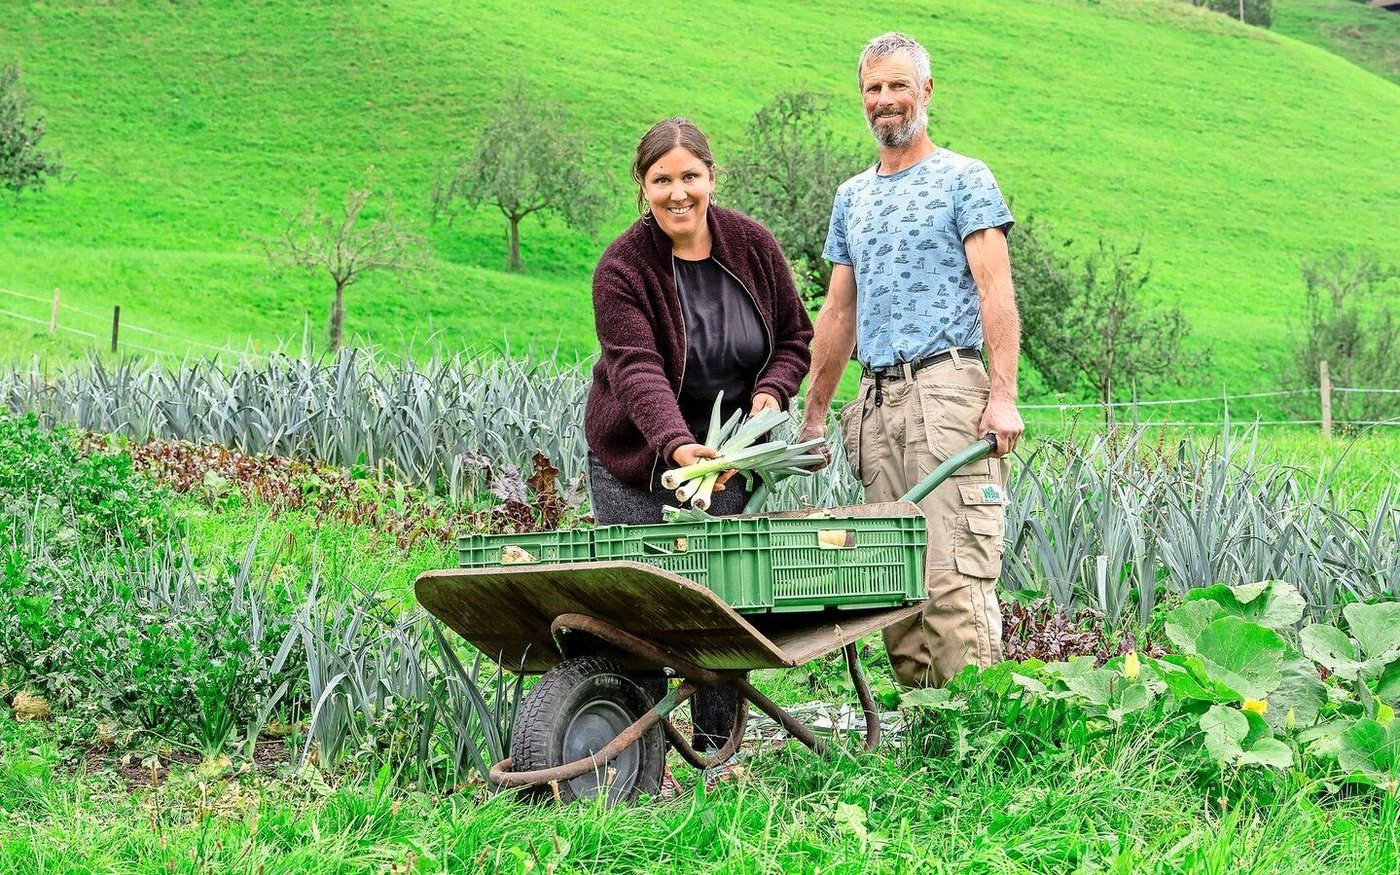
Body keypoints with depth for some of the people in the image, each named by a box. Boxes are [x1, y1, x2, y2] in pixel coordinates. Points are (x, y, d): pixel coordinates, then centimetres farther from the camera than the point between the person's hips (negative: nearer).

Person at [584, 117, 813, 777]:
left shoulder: (752, 246, -4)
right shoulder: (622, 269, -16)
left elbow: (795, 336, 8)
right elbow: (637, 370, -29)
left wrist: (772, 390, -13)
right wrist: (678, 445, -45)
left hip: (726, 453, 3)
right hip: (636, 459, -3)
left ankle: (718, 750, 9)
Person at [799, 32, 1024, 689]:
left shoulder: (964, 180, 3)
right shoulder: (853, 196, 22)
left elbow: (996, 293, -6)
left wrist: (1003, 395, -17)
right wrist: (813, 414, 19)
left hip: (947, 392, -6)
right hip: (876, 403, 6)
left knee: (953, 575, -14)